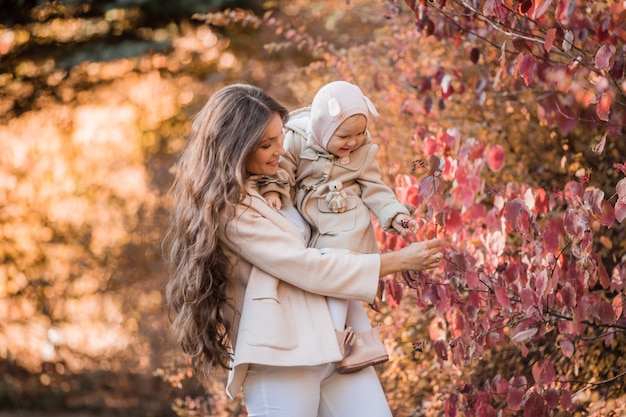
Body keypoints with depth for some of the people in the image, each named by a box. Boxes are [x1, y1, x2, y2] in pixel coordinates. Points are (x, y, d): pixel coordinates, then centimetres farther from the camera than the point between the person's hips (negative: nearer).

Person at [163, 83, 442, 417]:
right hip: (281, 356, -8)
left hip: (335, 340, 8)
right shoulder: (228, 209, -12)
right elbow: (307, 269, -14)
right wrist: (398, 261, -8)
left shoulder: (270, 183, 14)